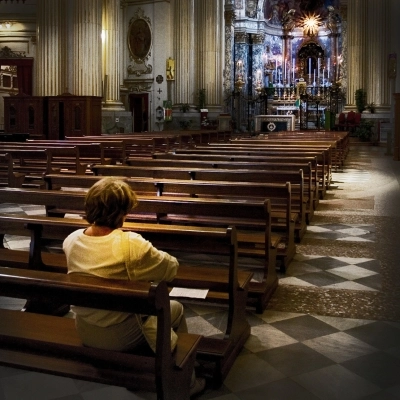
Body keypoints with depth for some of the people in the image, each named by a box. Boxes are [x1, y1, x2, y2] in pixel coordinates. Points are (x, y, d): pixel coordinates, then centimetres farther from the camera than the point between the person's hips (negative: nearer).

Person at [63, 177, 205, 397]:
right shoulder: (131, 245, -28)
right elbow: (172, 267, -12)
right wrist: (142, 260, 6)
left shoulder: (71, 240, -11)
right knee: (175, 308, 20)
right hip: (118, 336, -6)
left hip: (84, 331, 6)